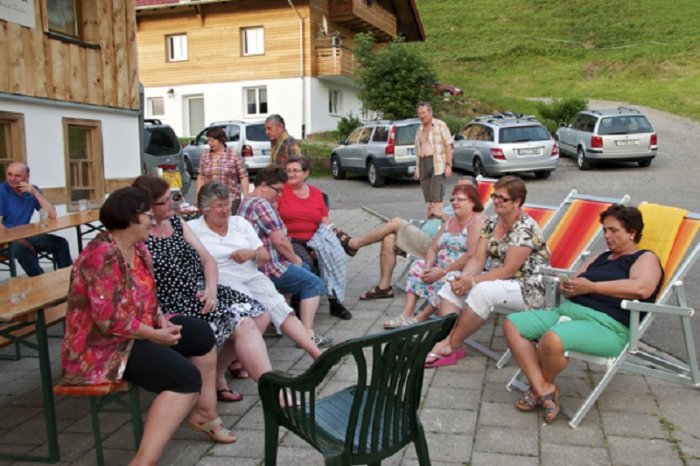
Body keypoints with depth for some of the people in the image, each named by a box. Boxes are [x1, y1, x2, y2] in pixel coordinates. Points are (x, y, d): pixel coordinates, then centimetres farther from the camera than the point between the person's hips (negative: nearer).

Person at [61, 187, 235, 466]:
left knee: (201, 334, 10)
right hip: (101, 348, -10)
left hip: (133, 333, 10)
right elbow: (109, 320, -28)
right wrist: (156, 335, -18)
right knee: (186, 378, -23)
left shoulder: (139, 250, 7)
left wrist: (161, 321, -3)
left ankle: (204, 414, 21)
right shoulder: (104, 255, -24)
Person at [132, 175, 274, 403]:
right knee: (243, 325, -22)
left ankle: (217, 375, 7)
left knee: (260, 315, -1)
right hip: (177, 307, -8)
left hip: (203, 293, 8)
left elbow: (207, 260, 12)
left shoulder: (176, 222, 12)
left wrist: (211, 288, -6)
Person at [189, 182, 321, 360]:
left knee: (280, 308, -20)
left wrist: (252, 253, -4)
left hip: (253, 277, 4)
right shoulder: (192, 228, 7)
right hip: (222, 282, -4)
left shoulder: (240, 222, 17)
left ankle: (317, 354, -26)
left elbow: (265, 256, 15)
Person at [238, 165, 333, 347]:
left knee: (304, 268, 27)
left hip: (257, 264, 11)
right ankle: (308, 335, -13)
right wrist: (294, 259, -3)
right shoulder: (260, 204, -18)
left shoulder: (247, 202, 16)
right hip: (269, 268, -11)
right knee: (314, 283, -6)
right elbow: (279, 241, -21)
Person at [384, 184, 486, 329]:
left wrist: (442, 271, -23)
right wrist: (428, 267, -10)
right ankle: (407, 314, -16)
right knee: (418, 266, -6)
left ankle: (421, 317, -22)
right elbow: (433, 249, 11)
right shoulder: (450, 220, 16)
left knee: (444, 279, -33)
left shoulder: (478, 221, -12)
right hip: (443, 269, 9)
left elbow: (472, 256, -23)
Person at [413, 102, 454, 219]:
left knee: (436, 195, -16)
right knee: (427, 194, 5)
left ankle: (437, 213, -20)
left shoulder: (440, 125, 0)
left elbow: (448, 145, -6)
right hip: (423, 163, 6)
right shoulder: (419, 129, 19)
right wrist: (417, 168, 17)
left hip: (437, 163, -6)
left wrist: (448, 164, -14)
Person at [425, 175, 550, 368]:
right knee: (452, 285, -5)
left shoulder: (525, 229, -19)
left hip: (529, 289, -9)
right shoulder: (492, 223, 5)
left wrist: (472, 281, -24)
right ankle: (446, 339, -19)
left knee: (482, 291, -34)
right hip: (499, 280, 9)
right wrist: (463, 278, -18)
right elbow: (478, 258, 1)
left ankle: (452, 345, -21)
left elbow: (508, 270, -23)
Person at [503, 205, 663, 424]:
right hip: (566, 310, 8)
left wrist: (592, 287, -14)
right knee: (512, 324, -10)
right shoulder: (601, 257, 28)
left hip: (606, 325, -8)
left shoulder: (646, 258, 6)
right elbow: (572, 281, 24)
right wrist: (568, 286, -3)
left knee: (552, 339, -37)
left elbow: (641, 288, -16)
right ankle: (545, 391, -14)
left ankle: (544, 385, -4)